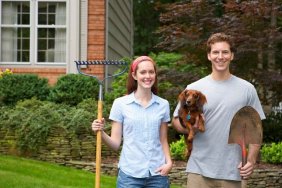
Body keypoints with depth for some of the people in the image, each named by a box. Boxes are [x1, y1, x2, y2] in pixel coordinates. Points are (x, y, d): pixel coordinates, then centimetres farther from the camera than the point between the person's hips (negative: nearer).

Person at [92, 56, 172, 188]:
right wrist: (101, 133, -17)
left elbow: (163, 141, 13)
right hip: (130, 173, -2)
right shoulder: (120, 103, -1)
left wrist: (169, 162, -3)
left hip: (157, 174, 2)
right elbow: (115, 143, 0)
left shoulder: (163, 105, 6)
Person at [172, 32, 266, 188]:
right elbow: (176, 121, 6)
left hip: (232, 172, 1)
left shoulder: (247, 89, 5)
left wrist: (251, 159, -3)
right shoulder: (194, 88, 3)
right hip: (199, 170, 0)